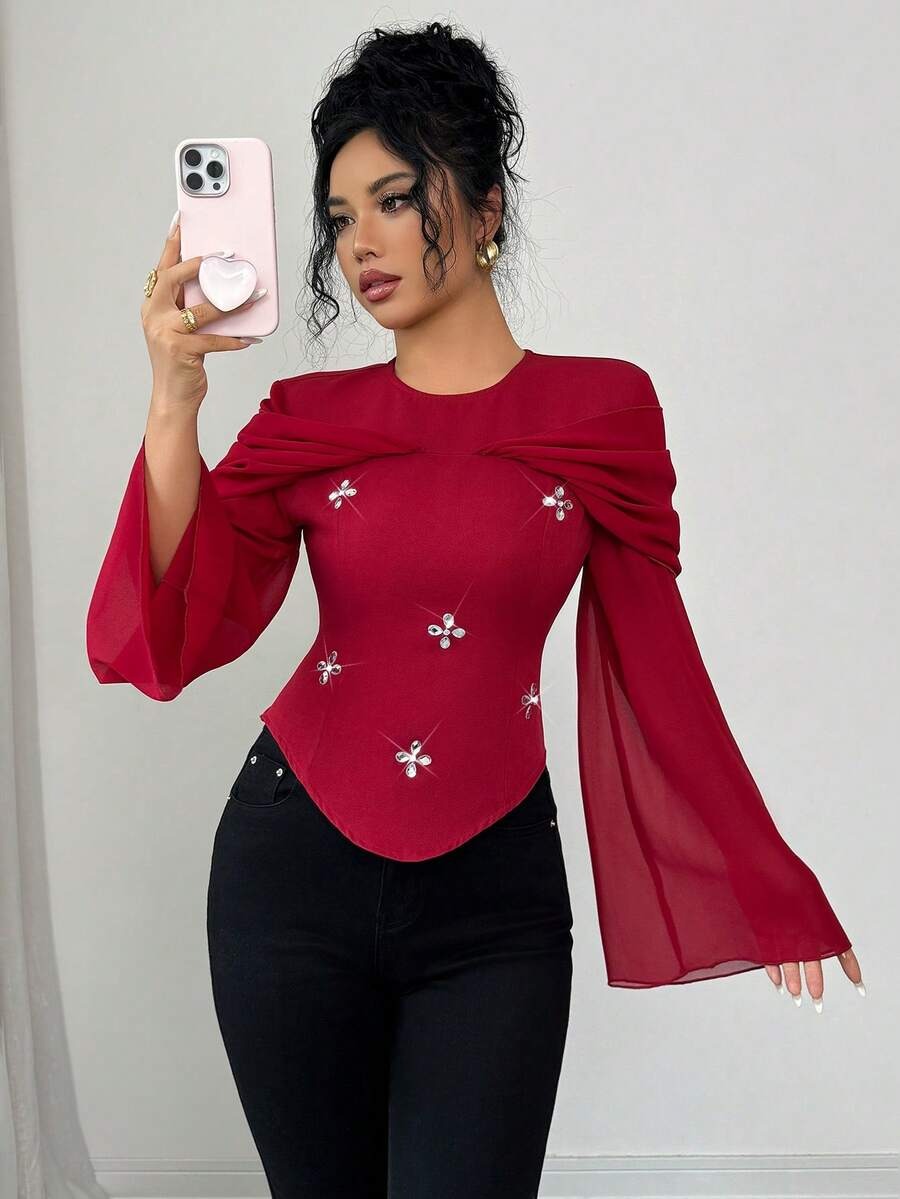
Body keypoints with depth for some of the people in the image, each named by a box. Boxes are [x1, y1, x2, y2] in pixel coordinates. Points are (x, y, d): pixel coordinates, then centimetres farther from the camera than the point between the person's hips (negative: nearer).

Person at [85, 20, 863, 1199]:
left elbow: (653, 660, 5)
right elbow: (170, 640, -10)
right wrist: (175, 403, -21)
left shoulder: (602, 412, 0)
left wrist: (765, 885, 7)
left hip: (493, 891, -1)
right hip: (296, 866, 2)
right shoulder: (306, 423, 2)